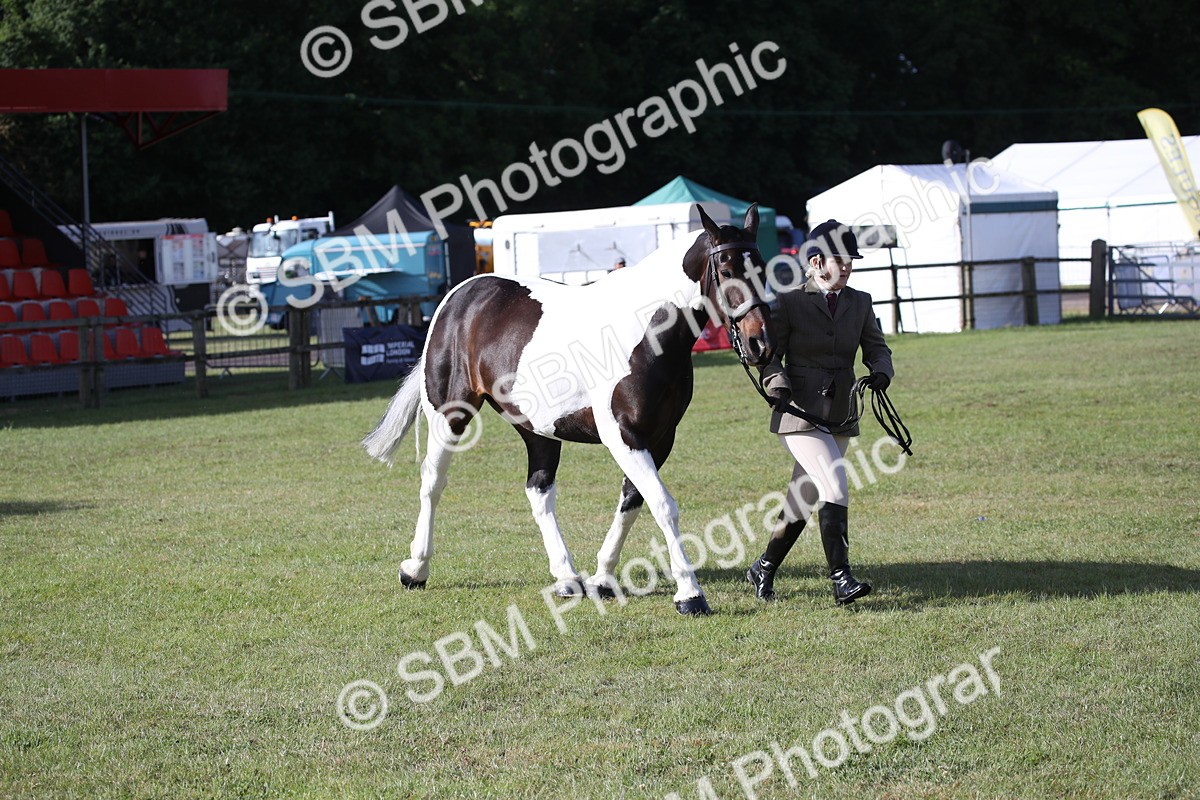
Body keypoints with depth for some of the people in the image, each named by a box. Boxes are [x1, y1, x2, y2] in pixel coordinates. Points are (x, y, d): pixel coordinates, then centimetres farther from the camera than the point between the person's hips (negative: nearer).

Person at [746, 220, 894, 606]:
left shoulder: (859, 302, 10)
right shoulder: (789, 302, -6)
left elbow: (876, 347, 11)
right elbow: (769, 356, -5)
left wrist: (880, 372, -11)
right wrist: (778, 386, -23)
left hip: (840, 416, 6)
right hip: (800, 415, -6)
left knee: (803, 501, 13)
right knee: (835, 490, -20)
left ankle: (763, 570, 30)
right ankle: (841, 579, -19)